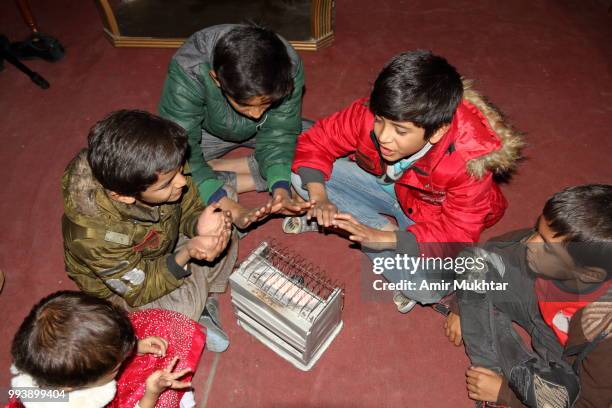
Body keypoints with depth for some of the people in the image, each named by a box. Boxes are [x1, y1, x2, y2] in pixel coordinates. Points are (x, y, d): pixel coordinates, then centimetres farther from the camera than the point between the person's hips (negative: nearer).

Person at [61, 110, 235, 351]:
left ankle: (203, 299, 1)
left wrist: (200, 224, -36)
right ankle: (198, 314, 6)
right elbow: (138, 289, -25)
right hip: (123, 282, -5)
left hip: (162, 246, 5)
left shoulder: (158, 174, -30)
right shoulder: (96, 236, -40)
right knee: (187, 299, -27)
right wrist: (186, 255, -43)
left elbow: (189, 208, -11)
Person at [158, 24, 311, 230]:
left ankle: (214, 168, -17)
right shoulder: (188, 73, -37)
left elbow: (278, 135, -24)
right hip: (209, 132, -3)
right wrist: (232, 209, -45)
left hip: (260, 131, 4)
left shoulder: (289, 66, -30)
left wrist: (281, 189, -40)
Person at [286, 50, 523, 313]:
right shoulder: (369, 114, -28)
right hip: (385, 183, 4)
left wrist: (384, 239, -38)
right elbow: (316, 141, -14)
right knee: (301, 174, -15)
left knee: (427, 289, -32)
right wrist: (319, 198, -31)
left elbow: (457, 234, -27)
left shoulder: (468, 163, -34)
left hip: (431, 216, -4)